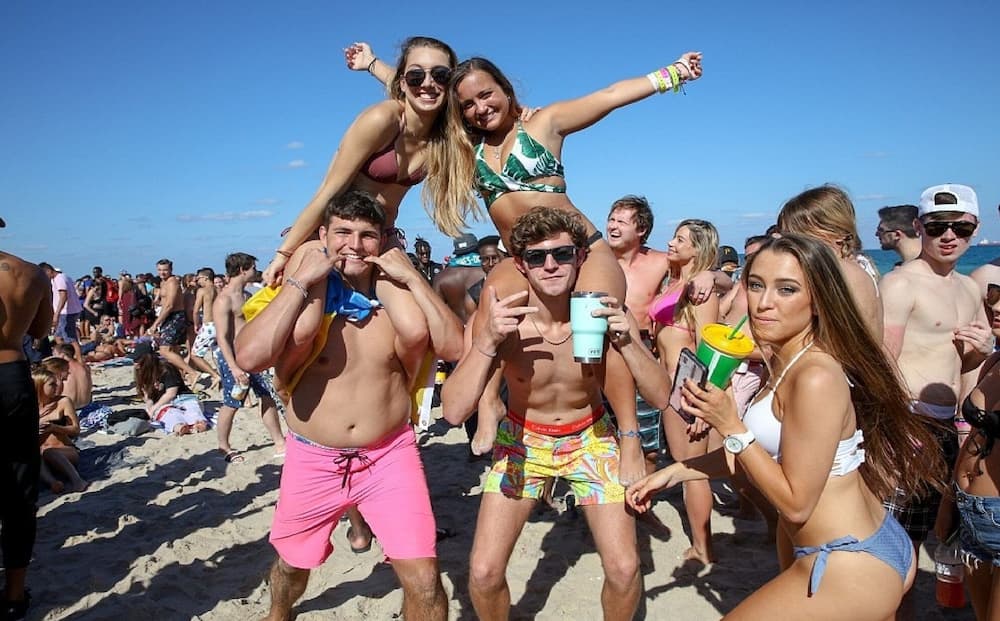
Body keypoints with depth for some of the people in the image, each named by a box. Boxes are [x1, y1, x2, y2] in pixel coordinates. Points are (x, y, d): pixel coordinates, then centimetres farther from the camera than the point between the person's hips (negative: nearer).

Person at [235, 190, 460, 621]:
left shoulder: (395, 293, -6)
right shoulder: (301, 292, -9)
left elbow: (456, 346, -22)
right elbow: (248, 357, -29)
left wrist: (411, 278, -21)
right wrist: (301, 281, -25)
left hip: (389, 455, 0)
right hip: (313, 459, 1)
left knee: (424, 581, -9)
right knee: (292, 563, 25)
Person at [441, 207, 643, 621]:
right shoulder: (502, 322, -22)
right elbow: (454, 412, -28)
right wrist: (487, 342, -42)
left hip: (591, 439, 1)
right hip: (523, 442, 0)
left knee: (624, 570, -3)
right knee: (483, 573, -4)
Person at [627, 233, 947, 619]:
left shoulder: (816, 378, -26)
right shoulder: (783, 363, 2)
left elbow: (796, 503, -20)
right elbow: (760, 452, 10)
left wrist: (730, 426, -22)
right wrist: (673, 472, 8)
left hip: (850, 570, -9)